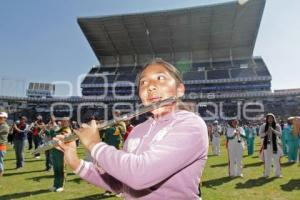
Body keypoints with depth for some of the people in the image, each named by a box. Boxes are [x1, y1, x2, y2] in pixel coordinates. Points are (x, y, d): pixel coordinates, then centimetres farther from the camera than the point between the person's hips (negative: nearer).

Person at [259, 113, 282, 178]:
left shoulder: (277, 126, 2)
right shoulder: (263, 126, 3)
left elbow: (280, 134, -8)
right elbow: (260, 135, 0)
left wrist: (273, 130, -23)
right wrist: (266, 133, -18)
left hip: (275, 144, 0)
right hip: (267, 144, 0)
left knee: (276, 159, 3)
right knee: (267, 160, 3)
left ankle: (278, 173, 15)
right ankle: (266, 173, 12)